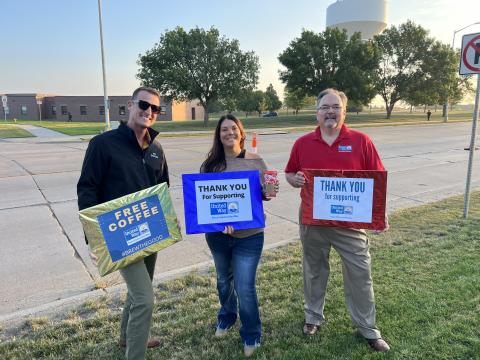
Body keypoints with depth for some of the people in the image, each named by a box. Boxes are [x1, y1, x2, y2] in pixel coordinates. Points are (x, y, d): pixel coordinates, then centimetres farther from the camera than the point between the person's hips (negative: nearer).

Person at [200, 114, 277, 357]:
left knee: (244, 287, 0)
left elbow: (264, 192, 3)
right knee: (224, 280, 22)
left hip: (249, 236, -2)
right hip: (217, 234, 2)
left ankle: (251, 335, 26)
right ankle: (226, 317, 50)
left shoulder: (256, 161, -3)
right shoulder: (210, 164, -3)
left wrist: (268, 194, -21)